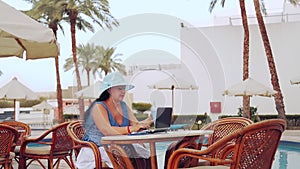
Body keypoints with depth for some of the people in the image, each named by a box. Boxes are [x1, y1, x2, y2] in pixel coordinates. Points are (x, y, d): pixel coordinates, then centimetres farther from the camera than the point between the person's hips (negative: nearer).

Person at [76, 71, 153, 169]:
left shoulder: (123, 106, 12)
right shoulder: (98, 107, -10)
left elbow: (136, 124, 2)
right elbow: (106, 130, -25)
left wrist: (149, 121, -17)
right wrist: (131, 129, -31)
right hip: (98, 149, -6)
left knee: (146, 156, -16)